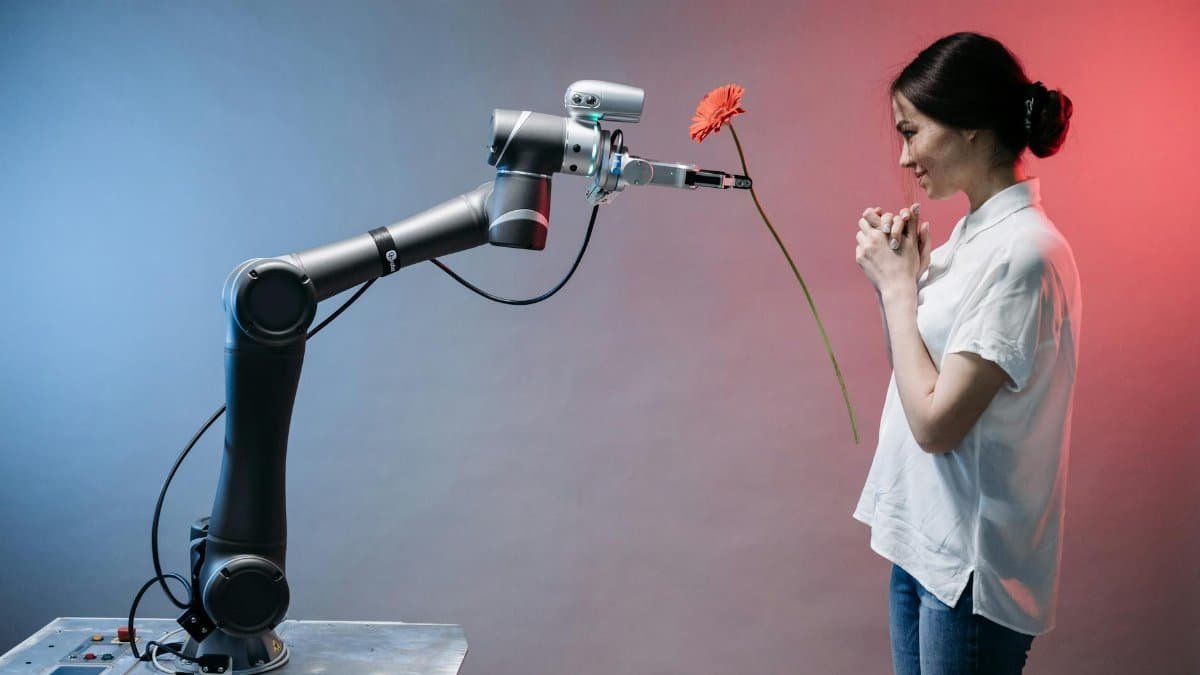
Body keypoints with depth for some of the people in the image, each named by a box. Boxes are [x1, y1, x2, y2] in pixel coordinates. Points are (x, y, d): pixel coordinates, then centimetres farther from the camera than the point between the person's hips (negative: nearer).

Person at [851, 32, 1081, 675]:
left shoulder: (1024, 253, -21)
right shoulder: (973, 231, 7)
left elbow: (936, 422, -23)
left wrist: (899, 284, -14)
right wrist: (890, 275, -2)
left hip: (970, 564, -8)